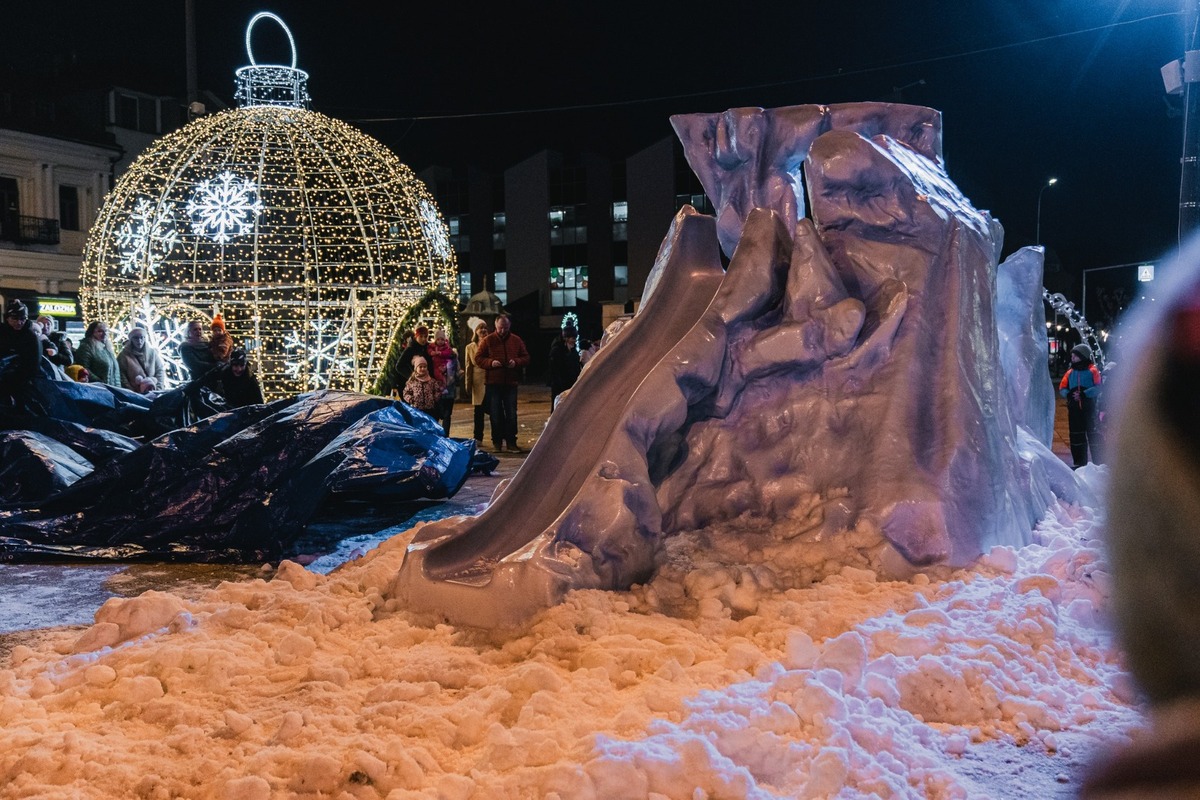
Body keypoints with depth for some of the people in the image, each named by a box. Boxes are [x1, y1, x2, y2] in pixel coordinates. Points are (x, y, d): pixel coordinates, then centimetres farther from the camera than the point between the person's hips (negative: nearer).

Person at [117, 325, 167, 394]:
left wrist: (158, 389, -2)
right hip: (135, 394, -2)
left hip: (153, 392, 2)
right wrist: (131, 393, -10)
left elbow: (160, 370, 9)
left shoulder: (152, 352, 8)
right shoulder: (124, 356, 1)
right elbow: (122, 377, -2)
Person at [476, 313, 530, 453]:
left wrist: (516, 362, -11)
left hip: (511, 383, 1)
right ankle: (497, 441, 15)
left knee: (511, 414, 2)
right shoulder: (488, 340, 0)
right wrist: (491, 362, -17)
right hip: (493, 383, -1)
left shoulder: (516, 340, 6)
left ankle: (511, 442, 7)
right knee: (496, 414, 6)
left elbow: (526, 358, 9)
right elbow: (478, 358, 1)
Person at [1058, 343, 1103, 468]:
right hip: (1074, 408, 5)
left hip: (1089, 407, -5)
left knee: (1093, 434, -3)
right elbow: (1062, 388, 10)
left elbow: (1098, 387, -12)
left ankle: (1098, 462, 2)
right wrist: (1069, 394, -11)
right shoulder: (1070, 372, 13)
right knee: (1076, 436, 7)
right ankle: (1079, 463, 15)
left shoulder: (1092, 371, -1)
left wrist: (1084, 394, -22)